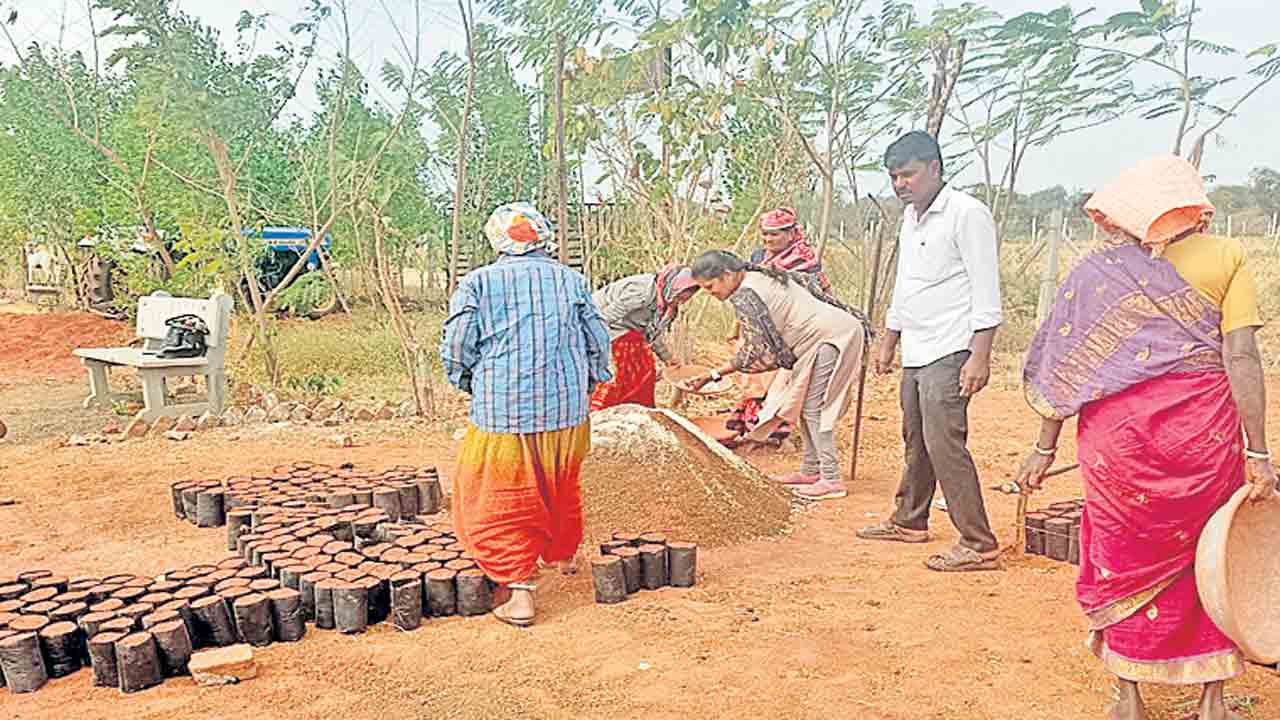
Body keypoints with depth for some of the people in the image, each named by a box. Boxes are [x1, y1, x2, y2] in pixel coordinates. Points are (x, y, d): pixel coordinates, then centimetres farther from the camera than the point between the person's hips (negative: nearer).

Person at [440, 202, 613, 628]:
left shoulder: (477, 284, -5)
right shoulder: (570, 280, 3)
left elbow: (455, 349, -6)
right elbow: (598, 343, 7)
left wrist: (472, 387, 13)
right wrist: (584, 390, 22)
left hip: (504, 416, -4)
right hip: (567, 412, 4)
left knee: (500, 504, 8)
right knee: (561, 489, 25)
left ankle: (517, 591, 3)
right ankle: (563, 554, 47)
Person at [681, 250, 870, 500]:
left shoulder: (744, 297, -18)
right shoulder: (761, 274, 10)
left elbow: (756, 351, -16)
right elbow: (805, 281, 19)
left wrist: (713, 375, -11)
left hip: (831, 336, -10)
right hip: (837, 330, 10)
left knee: (813, 407, -7)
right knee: (805, 403, 14)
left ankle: (832, 480, -5)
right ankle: (811, 470, 20)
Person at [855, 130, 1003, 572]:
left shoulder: (966, 214, -10)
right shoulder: (910, 217, 17)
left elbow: (986, 292, -15)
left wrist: (979, 355, -21)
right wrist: (889, 342, 26)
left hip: (949, 352, -9)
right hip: (916, 352, 9)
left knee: (945, 443, -12)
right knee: (916, 440, 18)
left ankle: (979, 545, -6)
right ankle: (909, 522, 32)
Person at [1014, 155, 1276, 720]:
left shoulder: (1098, 270, 4)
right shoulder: (1226, 258, 1)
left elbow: (1069, 365, 1)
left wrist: (1044, 446, 6)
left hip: (1117, 428, 1)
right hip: (1204, 427, 0)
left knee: (1123, 560, 14)